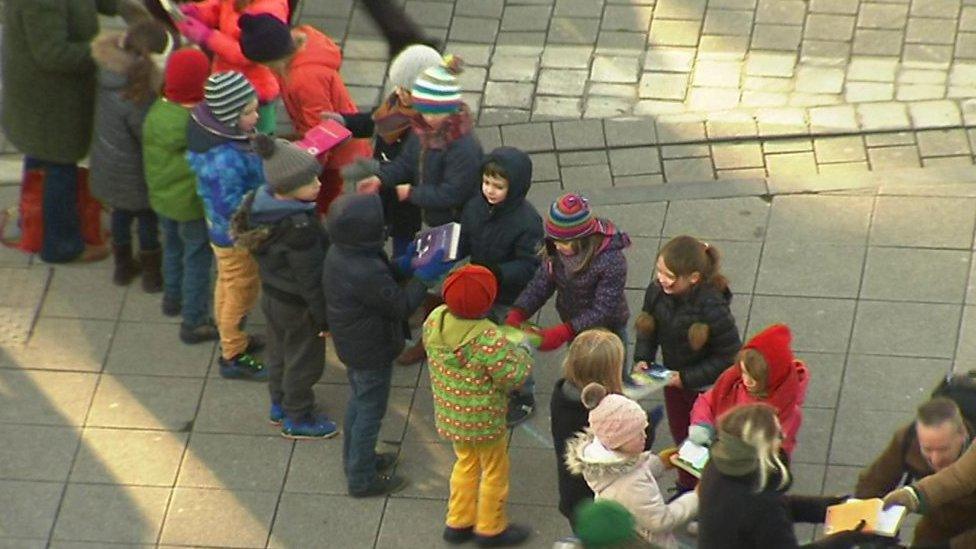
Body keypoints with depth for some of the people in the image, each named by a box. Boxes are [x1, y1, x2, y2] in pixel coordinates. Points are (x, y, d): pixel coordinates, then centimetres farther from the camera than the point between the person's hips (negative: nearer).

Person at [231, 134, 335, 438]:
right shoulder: (299, 228, -37)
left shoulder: (261, 203, -11)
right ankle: (298, 419, 33)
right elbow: (310, 279, -26)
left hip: (271, 295, 8)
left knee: (279, 352, 28)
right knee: (304, 362, 15)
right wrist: (323, 318, -13)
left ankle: (280, 405, 48)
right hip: (298, 306, -8)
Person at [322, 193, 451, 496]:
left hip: (350, 344, 9)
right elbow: (400, 306, -25)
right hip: (372, 354, -9)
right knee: (371, 412, 11)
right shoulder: (365, 273, -39)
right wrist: (424, 277, -17)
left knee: (359, 401, 28)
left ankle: (355, 459, 48)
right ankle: (362, 479, 28)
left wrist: (402, 267, -5)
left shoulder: (339, 253, -10)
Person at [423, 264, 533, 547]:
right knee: (495, 471, 18)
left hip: (450, 414, 6)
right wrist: (523, 351, -6)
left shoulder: (435, 320, -14)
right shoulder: (487, 338, -35)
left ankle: (458, 522, 40)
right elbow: (512, 377, -25)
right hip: (483, 419, -6)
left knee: (466, 462, 29)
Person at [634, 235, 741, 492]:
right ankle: (686, 486, 48)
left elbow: (729, 356, -24)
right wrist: (643, 359, -12)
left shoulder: (713, 309, -35)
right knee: (680, 434, 25)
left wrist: (688, 378, -25)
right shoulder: (657, 292, -19)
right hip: (673, 380, 6)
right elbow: (648, 326, 3)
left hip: (706, 386, -6)